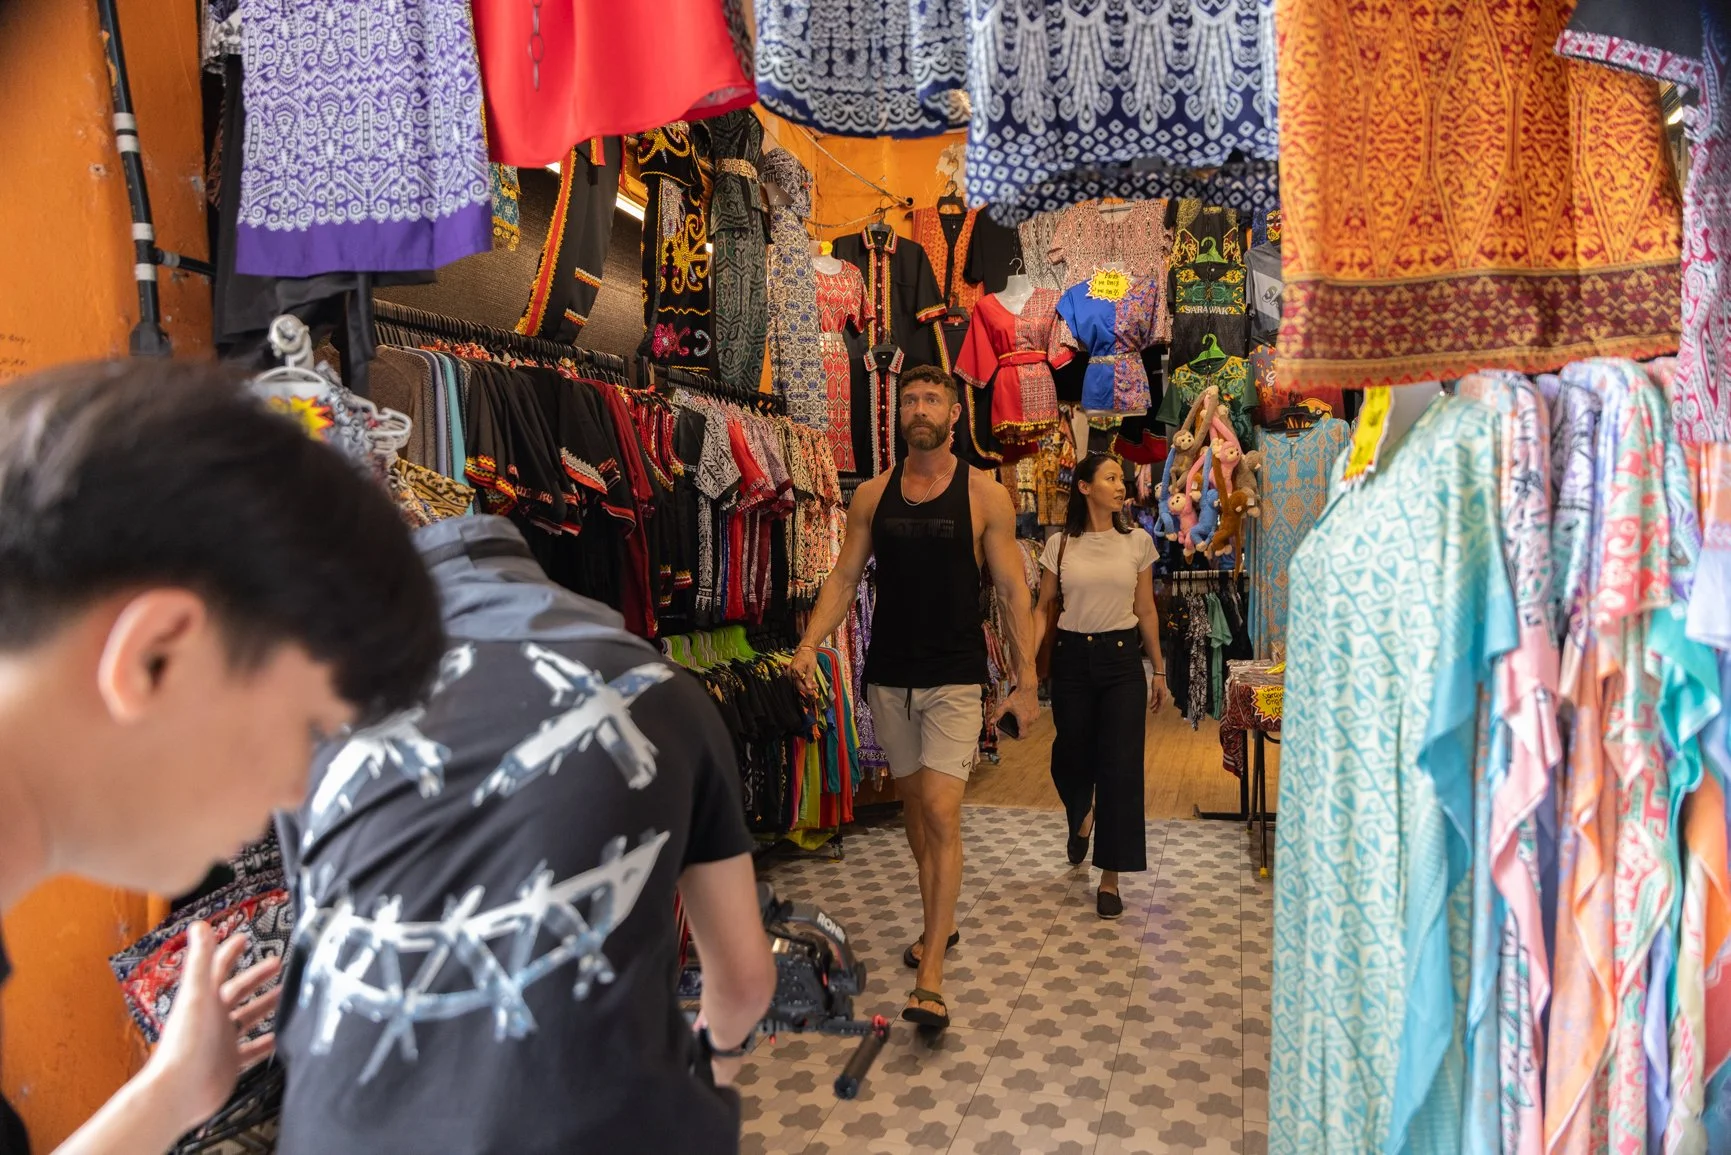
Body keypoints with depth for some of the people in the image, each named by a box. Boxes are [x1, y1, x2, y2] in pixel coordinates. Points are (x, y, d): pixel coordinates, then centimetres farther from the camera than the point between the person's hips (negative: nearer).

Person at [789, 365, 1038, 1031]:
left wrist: (1026, 681, -4)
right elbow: (844, 578, 5)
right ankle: (939, 925, 35)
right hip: (888, 676, 4)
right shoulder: (873, 495, 6)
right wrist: (809, 644, -10)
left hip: (955, 678, -4)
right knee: (913, 807, 15)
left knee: (941, 814, -11)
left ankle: (930, 979, -6)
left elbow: (1012, 591, -2)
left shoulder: (984, 495, -3)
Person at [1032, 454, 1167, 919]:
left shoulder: (1138, 542, 1)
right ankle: (1081, 816, 48)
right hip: (1072, 657, 0)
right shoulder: (1059, 545, 0)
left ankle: (1110, 877, 9)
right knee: (1071, 754, 11)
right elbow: (1043, 608, 3)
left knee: (1121, 765, -3)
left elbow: (1146, 611, 6)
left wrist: (1159, 671, 9)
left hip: (1122, 658, 0)